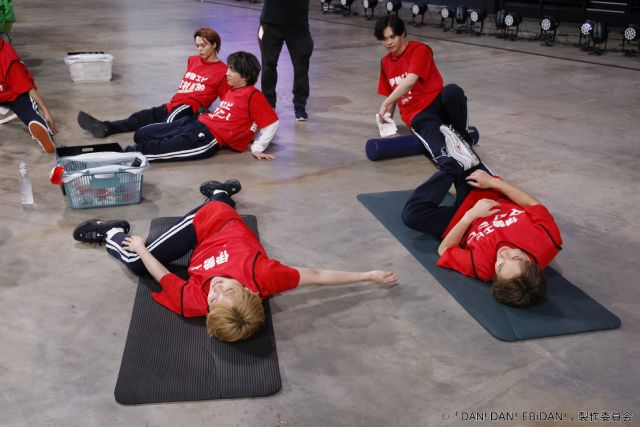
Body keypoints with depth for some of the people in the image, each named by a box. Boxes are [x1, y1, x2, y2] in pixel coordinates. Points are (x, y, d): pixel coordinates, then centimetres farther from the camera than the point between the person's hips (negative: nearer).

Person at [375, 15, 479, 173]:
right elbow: (390, 95, 24)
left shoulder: (419, 50, -4)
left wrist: (385, 104, -25)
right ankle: (449, 163, -71)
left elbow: (410, 82, -20)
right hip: (417, 116, 2)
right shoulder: (385, 63, 16)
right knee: (428, 126, -38)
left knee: (452, 91, -39)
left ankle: (462, 135, -18)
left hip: (438, 104, -2)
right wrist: (388, 117, 6)